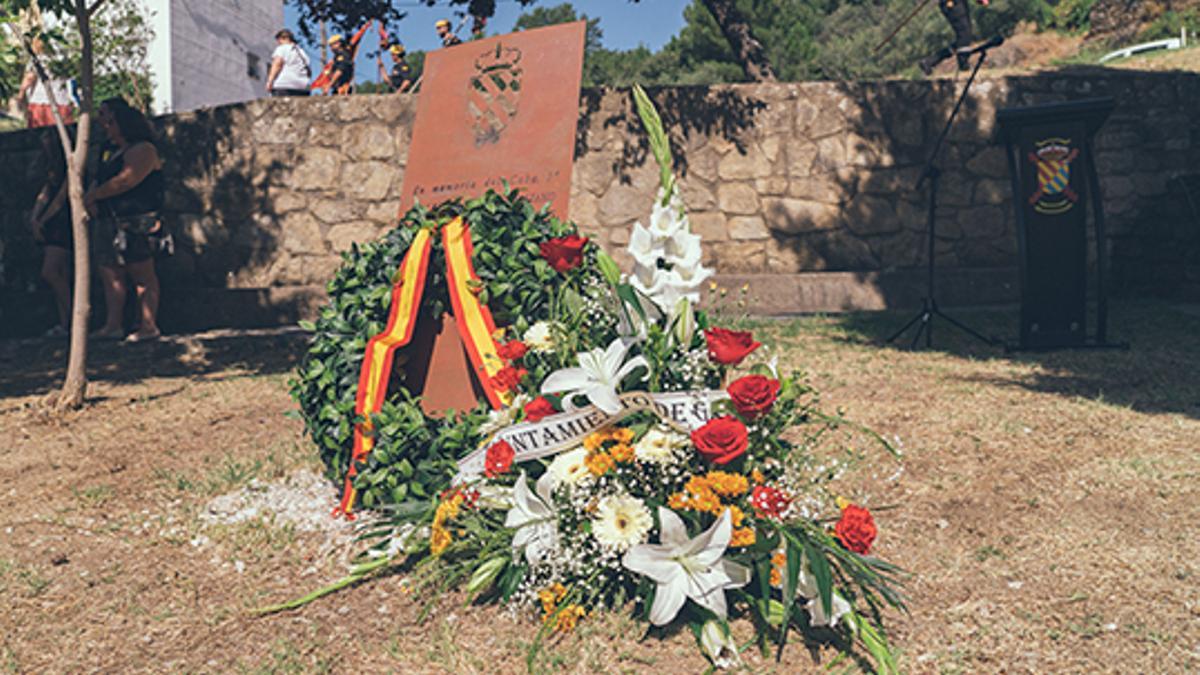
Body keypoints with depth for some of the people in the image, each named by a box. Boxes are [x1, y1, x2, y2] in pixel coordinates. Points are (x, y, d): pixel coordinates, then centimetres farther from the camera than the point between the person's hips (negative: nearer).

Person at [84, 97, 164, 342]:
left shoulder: (143, 150, -6)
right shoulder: (113, 154, 24)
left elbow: (125, 181, -17)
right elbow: (100, 183, 23)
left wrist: (93, 195, -8)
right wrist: (91, 198, 0)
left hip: (135, 223, -9)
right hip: (109, 222, 9)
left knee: (142, 276, -8)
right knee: (111, 274, 4)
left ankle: (148, 327, -7)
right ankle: (112, 326, 5)